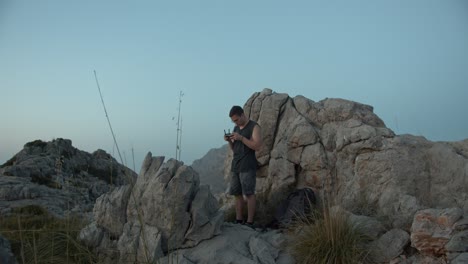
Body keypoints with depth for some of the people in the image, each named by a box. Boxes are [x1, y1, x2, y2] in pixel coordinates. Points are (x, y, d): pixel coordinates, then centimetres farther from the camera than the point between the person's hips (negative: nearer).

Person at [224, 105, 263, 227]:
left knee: (249, 194, -6)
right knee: (237, 194, 6)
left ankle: (250, 222, -1)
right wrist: (229, 141, -1)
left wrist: (241, 138, -19)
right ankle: (238, 221, 12)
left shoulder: (254, 127, -4)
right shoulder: (236, 128, 17)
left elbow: (257, 146, -14)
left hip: (247, 167, -7)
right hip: (235, 166, 7)